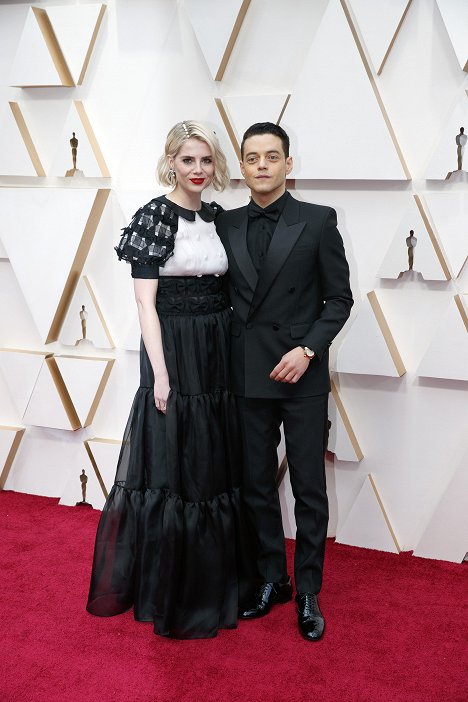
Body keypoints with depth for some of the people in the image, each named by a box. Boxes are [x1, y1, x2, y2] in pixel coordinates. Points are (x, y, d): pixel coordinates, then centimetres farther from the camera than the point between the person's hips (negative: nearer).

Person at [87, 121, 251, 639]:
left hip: (219, 354, 6)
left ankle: (214, 582, 28)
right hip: (173, 351, -6)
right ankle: (169, 592, 17)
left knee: (215, 466, 12)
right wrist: (160, 373, -16)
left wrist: (235, 355, 6)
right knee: (172, 466, 1)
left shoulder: (217, 217, 10)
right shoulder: (153, 217, -8)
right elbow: (145, 302, -12)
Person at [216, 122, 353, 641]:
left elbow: (339, 298, -2)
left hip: (301, 375, -3)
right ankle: (270, 580, 29)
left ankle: (308, 592, 20)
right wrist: (225, 361, 3)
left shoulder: (318, 221, -2)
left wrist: (307, 349, -14)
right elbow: (224, 296, 11)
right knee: (256, 485, 12)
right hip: (247, 378, 3)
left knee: (308, 489, 4)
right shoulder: (226, 225, 7)